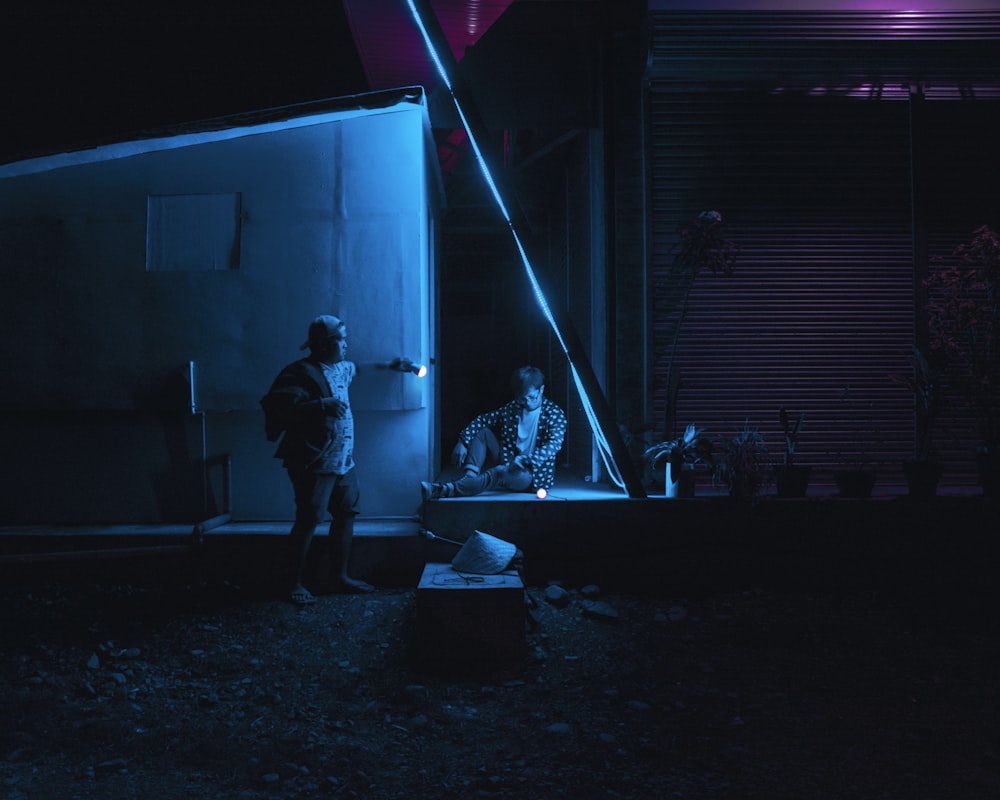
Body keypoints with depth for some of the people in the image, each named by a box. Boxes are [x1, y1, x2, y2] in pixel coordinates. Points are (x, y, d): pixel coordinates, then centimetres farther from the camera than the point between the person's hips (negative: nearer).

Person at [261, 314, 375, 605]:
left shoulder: (340, 368, 14)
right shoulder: (300, 373, -14)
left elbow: (357, 369, 39)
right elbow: (279, 407, -27)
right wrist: (321, 405, -31)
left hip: (343, 460, 9)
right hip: (314, 463, -9)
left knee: (346, 513, 11)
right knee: (308, 520, -5)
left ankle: (340, 576, 23)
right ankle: (296, 583, 7)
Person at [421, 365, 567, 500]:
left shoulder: (554, 413, -9)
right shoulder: (512, 408, 7)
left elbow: (555, 442, -25)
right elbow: (482, 420, 7)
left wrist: (526, 460, -41)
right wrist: (463, 442, -11)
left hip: (532, 473, -6)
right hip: (509, 463, 6)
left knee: (500, 472, -37)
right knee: (483, 432, -7)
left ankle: (445, 490, -50)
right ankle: (470, 476, -29)